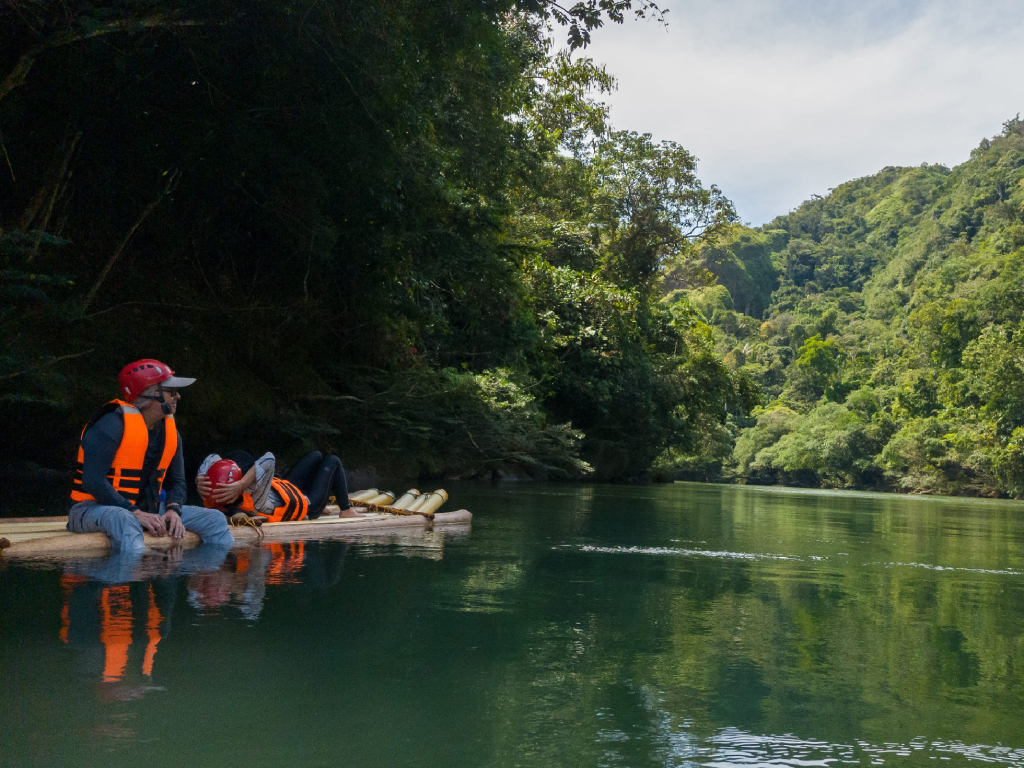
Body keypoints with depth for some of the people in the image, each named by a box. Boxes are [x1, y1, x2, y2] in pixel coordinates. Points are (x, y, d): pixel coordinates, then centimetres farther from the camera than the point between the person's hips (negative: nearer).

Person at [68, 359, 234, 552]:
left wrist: (173, 510, -9)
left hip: (145, 509, 8)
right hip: (94, 508, -7)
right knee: (124, 520, -43)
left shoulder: (170, 431, 8)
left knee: (214, 519, -1)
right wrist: (136, 513, -28)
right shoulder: (112, 425, -18)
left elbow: (176, 481, 13)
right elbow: (94, 481, -24)